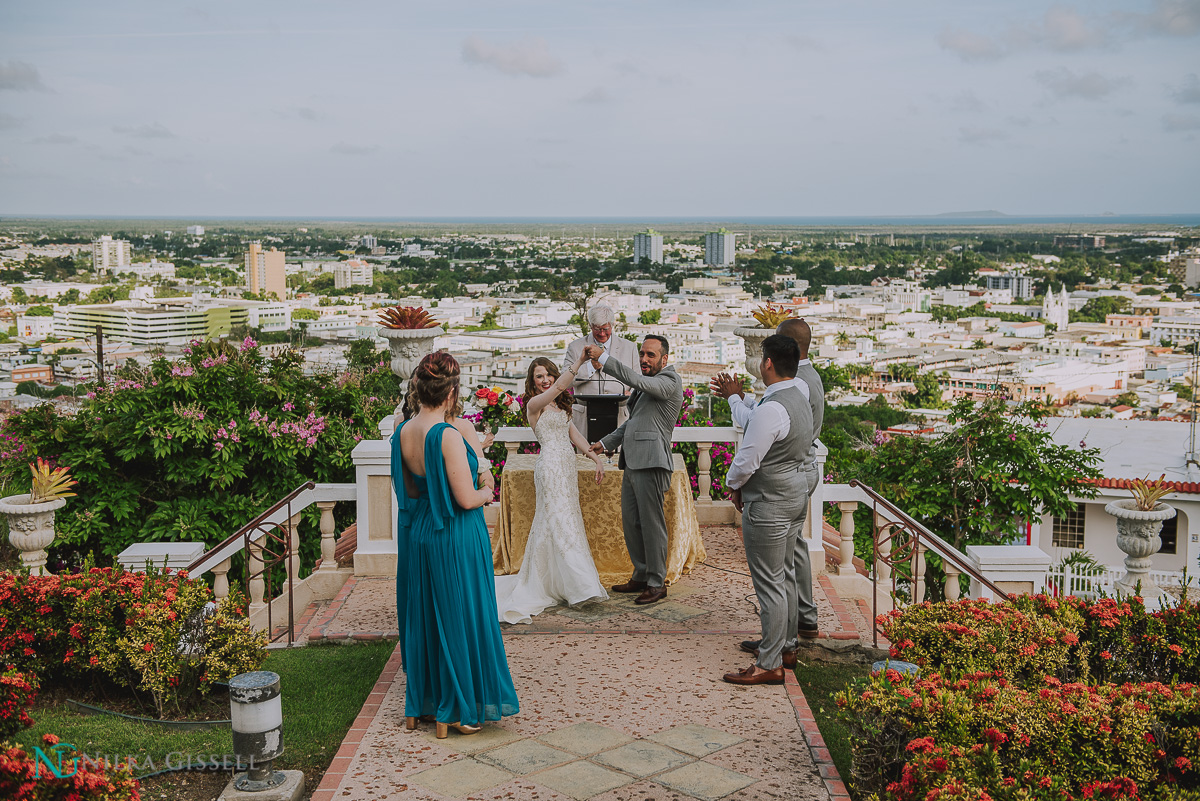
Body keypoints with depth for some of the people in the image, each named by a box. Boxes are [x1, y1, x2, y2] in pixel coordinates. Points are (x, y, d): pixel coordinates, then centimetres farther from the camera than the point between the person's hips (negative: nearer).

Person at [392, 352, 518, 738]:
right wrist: (486, 493, 1)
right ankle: (457, 710, 16)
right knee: (457, 619, 6)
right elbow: (466, 499, -21)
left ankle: (420, 704, 29)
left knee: (421, 618, 18)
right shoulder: (448, 436, -22)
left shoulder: (402, 433, 0)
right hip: (455, 538, -7)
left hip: (417, 533, 7)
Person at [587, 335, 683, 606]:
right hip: (631, 463, 9)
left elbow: (637, 381, -25)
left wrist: (604, 358, -27)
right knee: (631, 523, 13)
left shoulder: (670, 380, -7)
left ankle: (657, 583, 5)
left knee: (652, 525, -3)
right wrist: (606, 443, 23)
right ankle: (641, 576, 25)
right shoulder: (646, 384, 21)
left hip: (651, 464, -9)